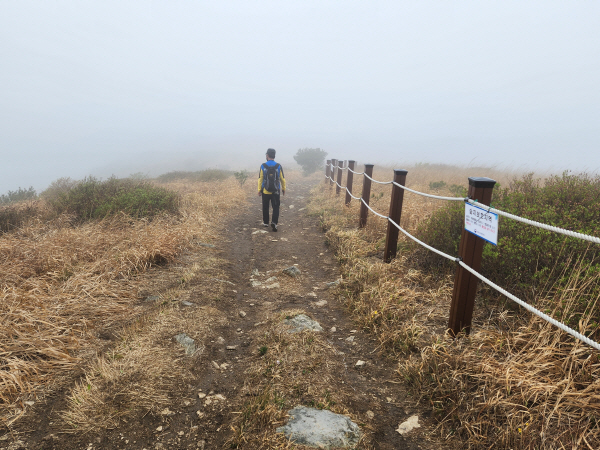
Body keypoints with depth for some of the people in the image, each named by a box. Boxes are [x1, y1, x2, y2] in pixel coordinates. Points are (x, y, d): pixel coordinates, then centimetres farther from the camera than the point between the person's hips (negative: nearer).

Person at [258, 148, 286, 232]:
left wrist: (259, 190, 3)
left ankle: (265, 222, 26)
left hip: (265, 191, 0)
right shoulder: (279, 166, -4)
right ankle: (274, 222, -11)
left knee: (265, 207, 15)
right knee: (276, 208, 4)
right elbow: (282, 179, 3)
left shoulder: (263, 166, -6)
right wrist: (283, 189, 15)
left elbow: (260, 179, -4)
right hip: (276, 191, 0)